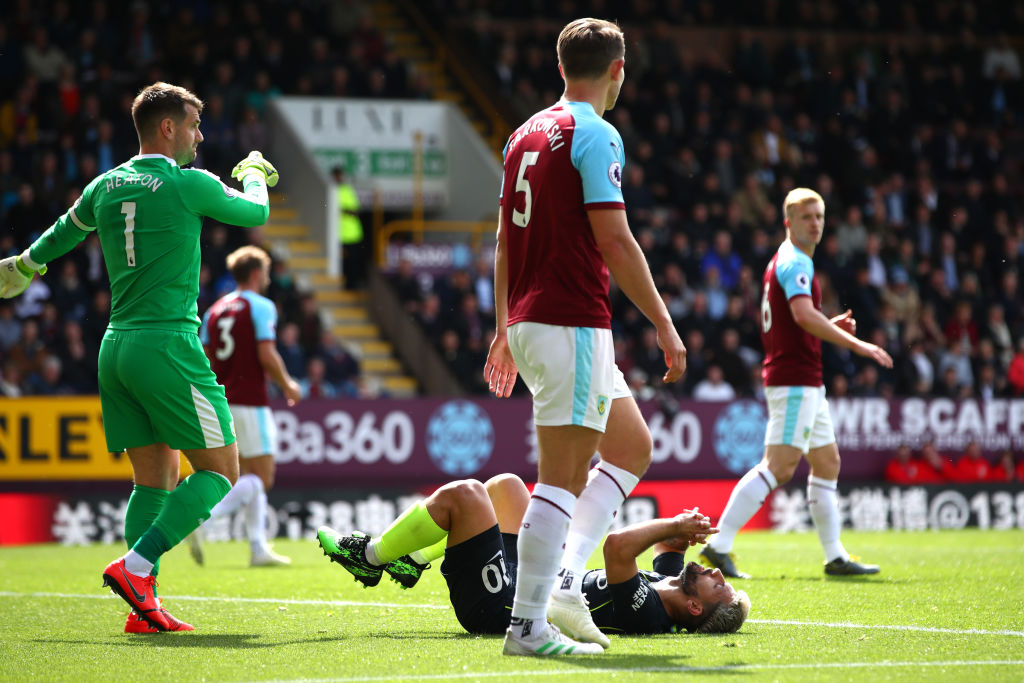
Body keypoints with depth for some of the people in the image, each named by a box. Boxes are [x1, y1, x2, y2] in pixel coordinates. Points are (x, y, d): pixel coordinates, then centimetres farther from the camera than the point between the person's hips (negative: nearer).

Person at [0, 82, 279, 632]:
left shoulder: (105, 186, 10)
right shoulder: (188, 184, -7)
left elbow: (62, 233, 29)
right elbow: (255, 213, 10)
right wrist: (255, 174, 33)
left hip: (116, 347, 7)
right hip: (168, 344, -7)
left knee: (154, 480, 9)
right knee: (219, 470, -2)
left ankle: (144, 607, 0)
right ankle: (135, 565, -15)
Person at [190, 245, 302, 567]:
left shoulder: (215, 309, 13)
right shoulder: (261, 307, -7)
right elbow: (266, 356, -16)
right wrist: (288, 385, -2)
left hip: (221, 402, 8)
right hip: (250, 403, -8)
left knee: (250, 476, 14)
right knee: (261, 478, -6)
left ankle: (258, 547, 9)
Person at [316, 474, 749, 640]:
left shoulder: (644, 611, -33)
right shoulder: (669, 585, -7)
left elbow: (618, 546, -46)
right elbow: (666, 543, 12)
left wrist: (673, 525, -32)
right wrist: (683, 533, -11)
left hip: (496, 603, -9)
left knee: (461, 494, -13)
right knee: (504, 485, 18)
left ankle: (370, 556, 10)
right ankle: (413, 560, 28)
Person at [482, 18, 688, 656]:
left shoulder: (528, 134, 15)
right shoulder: (597, 135, -10)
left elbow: (505, 241, 19)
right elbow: (615, 241, -16)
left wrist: (505, 329, 25)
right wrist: (665, 325, -11)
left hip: (530, 322, 9)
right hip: (573, 323, -9)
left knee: (633, 446, 17)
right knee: (563, 478, -7)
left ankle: (566, 583, 9)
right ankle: (528, 624, -7)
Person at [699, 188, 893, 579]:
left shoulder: (787, 261, 20)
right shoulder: (795, 262, -12)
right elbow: (804, 315, -28)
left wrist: (831, 326, 14)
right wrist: (856, 344, -28)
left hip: (805, 382, 11)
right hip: (794, 380, -11)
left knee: (827, 462, 12)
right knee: (780, 465, -15)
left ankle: (835, 556, 14)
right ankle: (719, 545, -17)